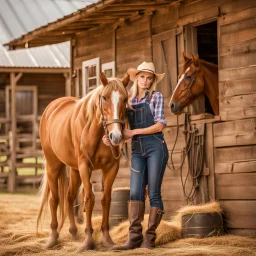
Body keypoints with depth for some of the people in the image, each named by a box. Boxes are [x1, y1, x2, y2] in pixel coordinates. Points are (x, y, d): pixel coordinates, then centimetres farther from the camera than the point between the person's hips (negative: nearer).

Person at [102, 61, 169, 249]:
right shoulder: (129, 101, 14)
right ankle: (134, 237, -5)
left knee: (154, 193, -2)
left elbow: (160, 125, -8)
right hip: (137, 151, 4)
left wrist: (134, 132, -12)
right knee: (135, 192, -5)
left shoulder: (156, 97, 3)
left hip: (155, 148, -4)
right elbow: (128, 132, 13)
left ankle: (150, 237, 3)